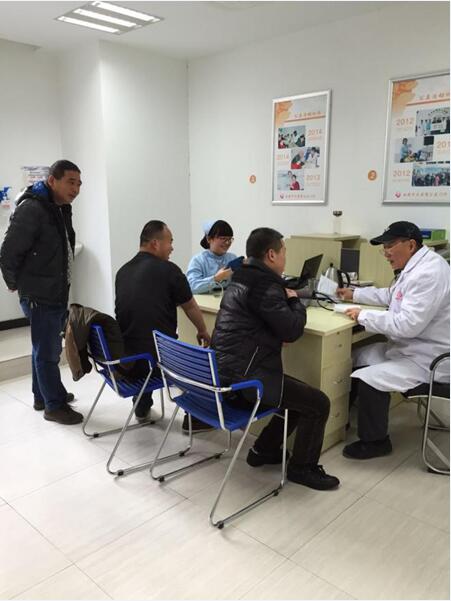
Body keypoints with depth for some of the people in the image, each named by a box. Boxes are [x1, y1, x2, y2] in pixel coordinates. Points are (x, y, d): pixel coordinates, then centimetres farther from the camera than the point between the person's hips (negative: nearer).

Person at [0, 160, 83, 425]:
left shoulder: (62, 208, 9)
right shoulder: (31, 209, -19)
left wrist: (60, 282, 13)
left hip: (58, 294, 9)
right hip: (40, 297, -9)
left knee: (45, 348, 20)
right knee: (48, 351, 2)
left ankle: (43, 395, 36)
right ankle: (55, 405, 16)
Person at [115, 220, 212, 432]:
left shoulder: (122, 271, 8)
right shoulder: (168, 270, -9)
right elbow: (190, 307, 4)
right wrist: (203, 332, 24)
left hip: (124, 358, 7)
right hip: (157, 358, -6)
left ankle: (142, 410, 46)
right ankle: (193, 419, 24)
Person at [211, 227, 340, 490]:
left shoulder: (242, 279, 16)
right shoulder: (264, 286, -17)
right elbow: (292, 330, -16)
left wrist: (286, 301, 7)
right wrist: (295, 301, 2)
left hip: (225, 369, 11)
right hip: (244, 375, -11)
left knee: (301, 394, 24)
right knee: (318, 403, -2)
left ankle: (264, 450, 30)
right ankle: (302, 468, 14)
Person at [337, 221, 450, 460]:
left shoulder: (428, 274, -26)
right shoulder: (416, 266, 8)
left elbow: (407, 325, -31)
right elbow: (391, 295, 24)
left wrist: (363, 315, -22)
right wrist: (354, 294, 18)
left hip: (427, 359, -11)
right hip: (411, 347, 11)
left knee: (367, 380, -21)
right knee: (357, 358, 13)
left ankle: (375, 441, 1)